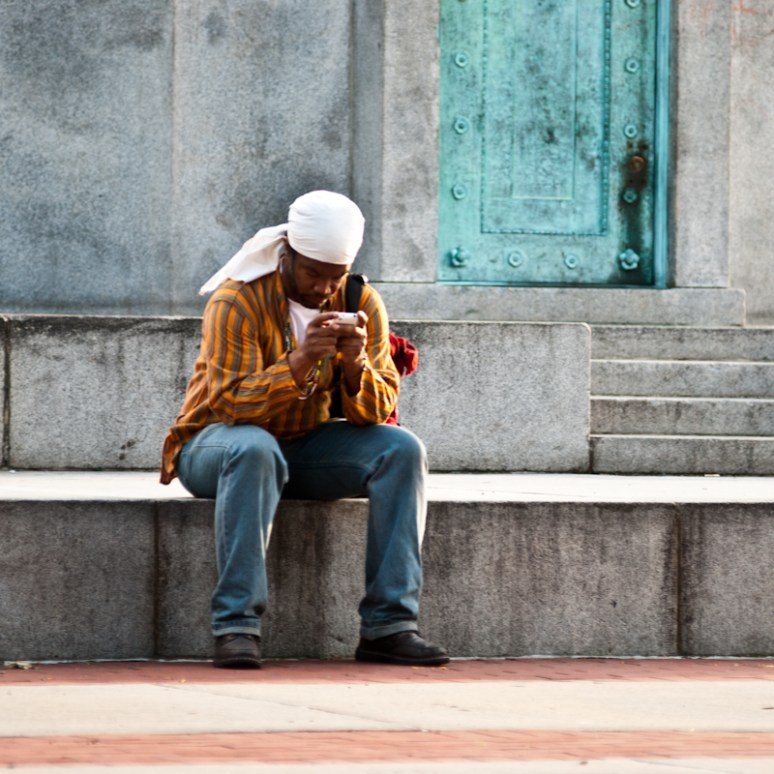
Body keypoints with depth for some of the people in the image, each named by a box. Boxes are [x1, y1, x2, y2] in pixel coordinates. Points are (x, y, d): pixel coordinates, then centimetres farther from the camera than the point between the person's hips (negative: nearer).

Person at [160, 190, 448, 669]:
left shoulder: (361, 304, -3)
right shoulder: (236, 301, -17)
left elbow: (378, 412, -7)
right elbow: (232, 403, -25)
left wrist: (357, 365, -28)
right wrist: (299, 362, -38)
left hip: (306, 449, 5)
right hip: (217, 443, -5)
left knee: (403, 450, -18)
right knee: (254, 449, -39)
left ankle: (389, 625, -22)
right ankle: (236, 626, -39)